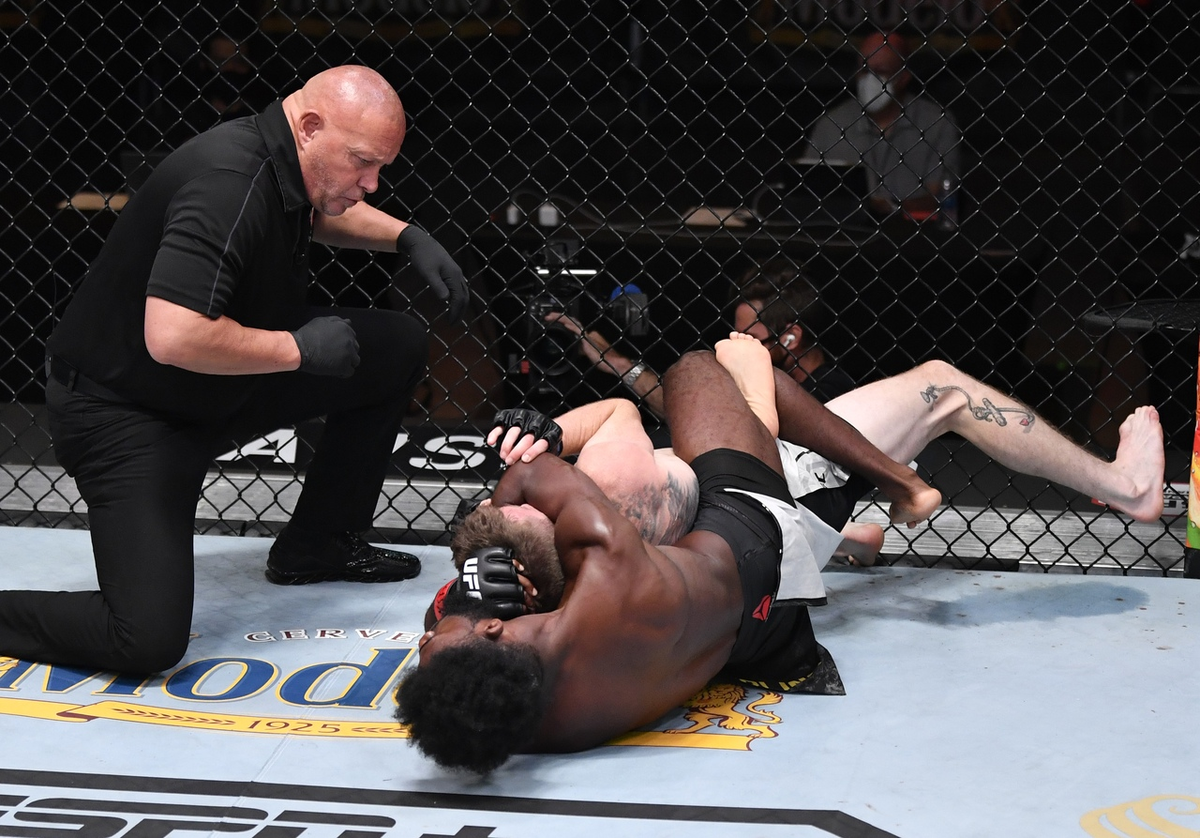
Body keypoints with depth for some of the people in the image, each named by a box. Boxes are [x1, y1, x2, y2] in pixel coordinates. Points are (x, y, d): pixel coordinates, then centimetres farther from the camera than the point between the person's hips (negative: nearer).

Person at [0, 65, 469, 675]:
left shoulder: (284, 166, 0)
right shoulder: (230, 186, -30)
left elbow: (322, 213, 27)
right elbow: (173, 338, -40)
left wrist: (408, 238, 9)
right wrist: (299, 347, -26)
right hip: (124, 412, -10)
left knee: (398, 346, 8)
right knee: (149, 641, -23)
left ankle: (315, 544, 20)